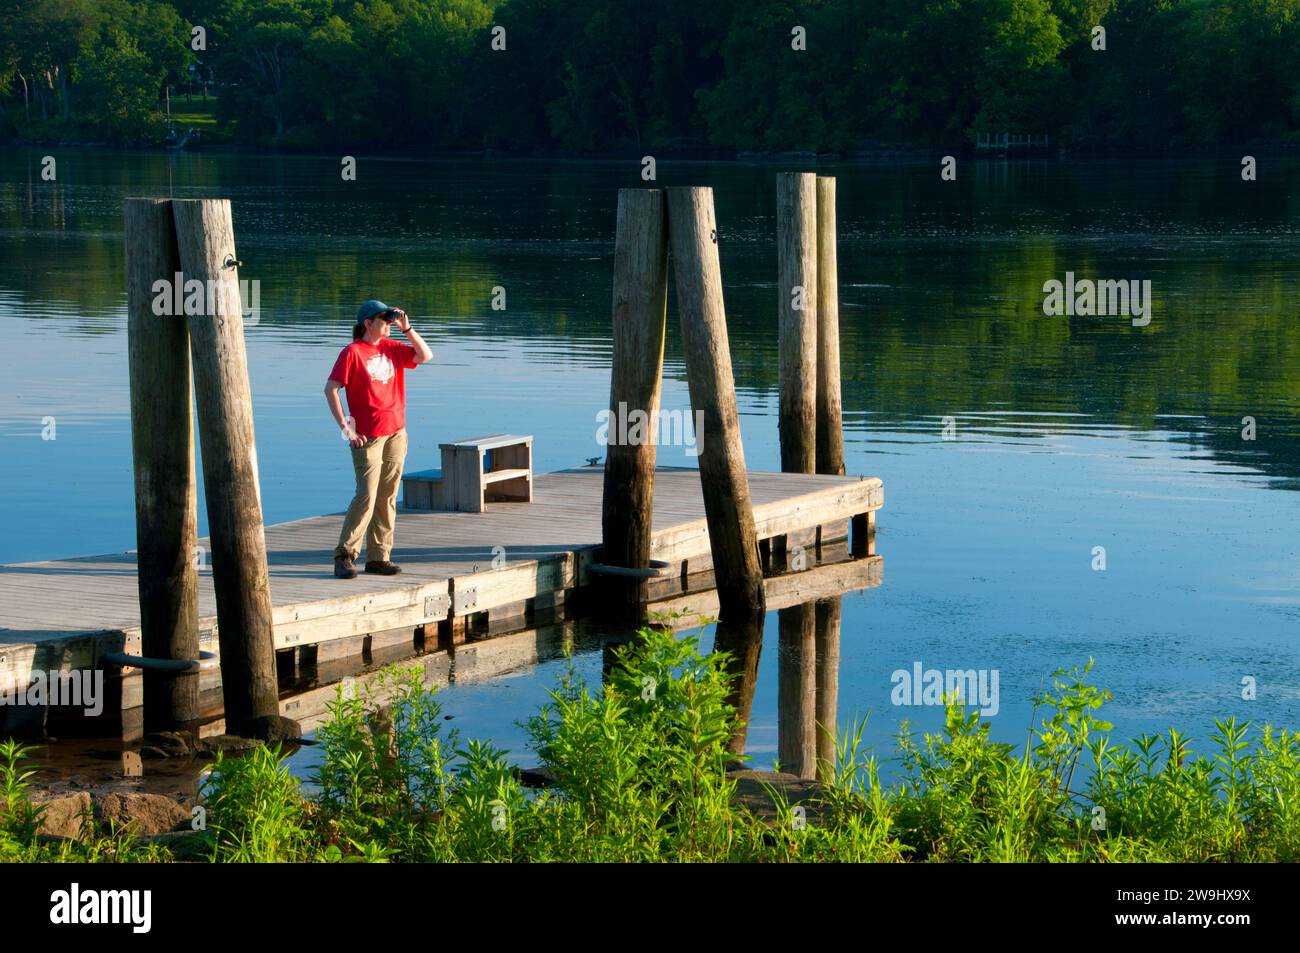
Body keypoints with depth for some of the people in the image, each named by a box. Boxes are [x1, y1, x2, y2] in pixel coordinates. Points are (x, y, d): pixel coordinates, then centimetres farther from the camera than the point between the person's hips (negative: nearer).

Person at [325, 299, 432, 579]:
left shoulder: (391, 348, 12)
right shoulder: (352, 352, -6)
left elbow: (425, 356, 12)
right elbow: (330, 389, -10)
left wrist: (407, 328, 3)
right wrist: (345, 427, -13)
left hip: (396, 433, 6)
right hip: (367, 437, -6)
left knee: (387, 497, 6)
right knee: (366, 496, -12)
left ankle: (378, 556, 12)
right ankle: (344, 555, -5)